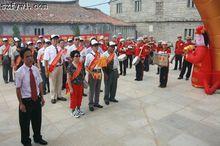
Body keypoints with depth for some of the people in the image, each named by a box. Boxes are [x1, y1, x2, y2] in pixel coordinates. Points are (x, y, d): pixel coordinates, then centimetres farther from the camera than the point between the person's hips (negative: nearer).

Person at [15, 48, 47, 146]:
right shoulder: (19, 72, -18)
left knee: (37, 120, 22)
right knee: (25, 123, 16)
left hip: (37, 99, 4)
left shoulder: (35, 69, -5)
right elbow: (18, 89, -14)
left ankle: (37, 138, 47)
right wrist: (21, 104, -12)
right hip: (26, 101, -4)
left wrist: (42, 97, 5)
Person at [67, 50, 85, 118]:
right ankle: (73, 110, 26)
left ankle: (78, 109, 36)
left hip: (80, 84, 6)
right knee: (73, 98, 8)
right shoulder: (70, 66, -17)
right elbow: (68, 78, -16)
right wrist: (70, 88, -17)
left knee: (80, 97, 17)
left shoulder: (81, 65, -1)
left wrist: (83, 84, 9)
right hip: (74, 85, -5)